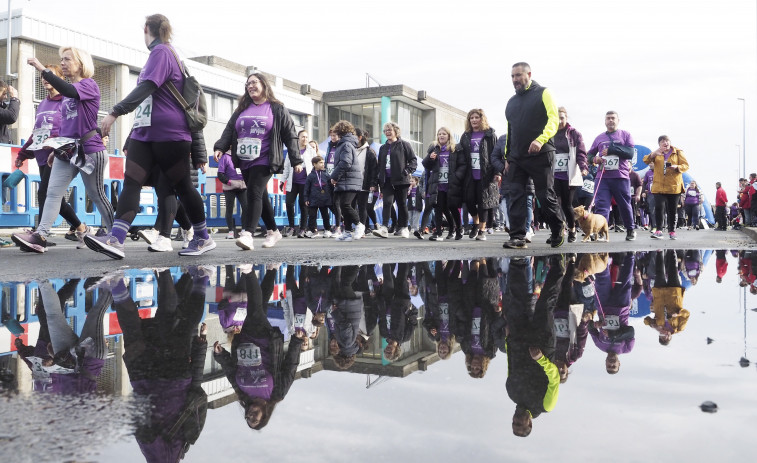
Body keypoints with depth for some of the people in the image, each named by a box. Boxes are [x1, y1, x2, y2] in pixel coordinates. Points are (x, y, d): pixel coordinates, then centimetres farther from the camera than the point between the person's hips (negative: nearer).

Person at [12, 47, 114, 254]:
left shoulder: (89, 85, -5)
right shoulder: (69, 91, 18)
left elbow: (70, 92, -28)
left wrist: (43, 69, -29)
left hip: (90, 150, -7)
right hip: (67, 151, 7)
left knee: (96, 195, 1)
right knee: (53, 192, -7)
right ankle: (40, 236, -16)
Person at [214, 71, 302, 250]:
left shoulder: (277, 109, 4)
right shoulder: (241, 109, 18)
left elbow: (290, 136, 2)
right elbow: (229, 130, 14)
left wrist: (296, 160, -3)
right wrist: (220, 147, -4)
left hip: (264, 161, -6)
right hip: (245, 162, 6)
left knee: (254, 193, -19)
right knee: (261, 197, 10)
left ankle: (247, 233, -27)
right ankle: (273, 231, 22)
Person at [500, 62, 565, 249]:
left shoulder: (543, 93, 2)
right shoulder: (512, 102, 20)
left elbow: (554, 120, -10)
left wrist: (540, 140, -27)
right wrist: (508, 158, 19)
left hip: (540, 156, -5)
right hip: (517, 158, 5)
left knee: (545, 196, -1)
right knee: (516, 197, -3)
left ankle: (558, 229, 21)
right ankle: (517, 237, -2)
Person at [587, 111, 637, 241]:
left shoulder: (625, 135, 8)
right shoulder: (599, 138, 17)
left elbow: (630, 153, -4)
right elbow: (589, 154, 20)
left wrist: (611, 149, -12)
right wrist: (594, 159, -3)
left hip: (620, 177, -2)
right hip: (603, 177, 2)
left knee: (625, 206, 7)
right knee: (601, 206, -8)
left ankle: (630, 230, 24)